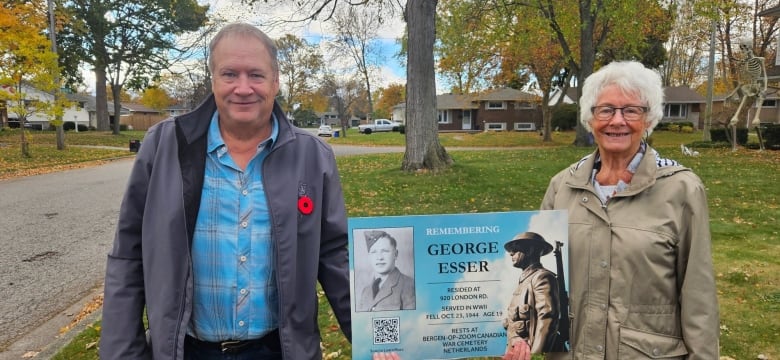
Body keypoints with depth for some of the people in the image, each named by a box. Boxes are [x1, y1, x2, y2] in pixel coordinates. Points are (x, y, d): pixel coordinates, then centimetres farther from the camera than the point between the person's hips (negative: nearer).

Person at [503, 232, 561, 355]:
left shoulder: (542, 277, -10)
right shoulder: (524, 279, 17)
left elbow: (547, 319, -19)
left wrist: (535, 355, -22)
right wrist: (510, 350, 14)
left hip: (527, 352, -8)